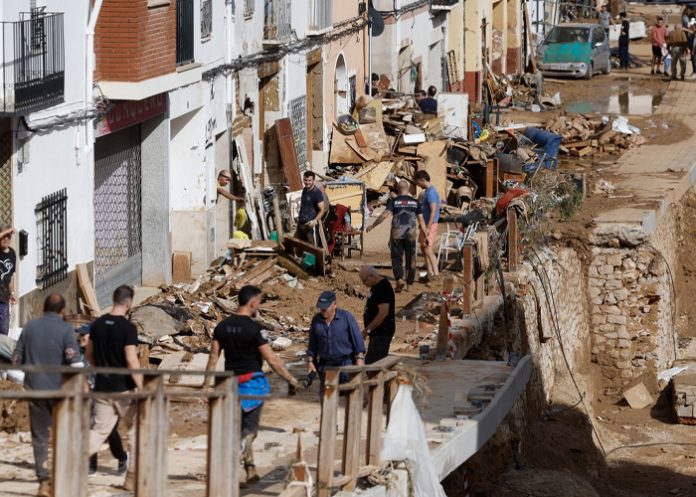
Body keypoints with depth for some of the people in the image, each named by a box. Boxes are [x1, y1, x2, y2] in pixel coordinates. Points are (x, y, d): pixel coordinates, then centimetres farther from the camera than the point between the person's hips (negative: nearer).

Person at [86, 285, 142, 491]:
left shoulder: (98, 324, 4)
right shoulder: (128, 328, -15)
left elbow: (89, 354, 14)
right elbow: (132, 361, -21)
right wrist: (142, 389, -16)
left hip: (102, 387, 5)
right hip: (124, 389, -5)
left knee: (99, 430, 8)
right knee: (135, 431, 11)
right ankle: (132, 478, 13)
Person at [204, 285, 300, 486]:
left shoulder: (222, 326, 2)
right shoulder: (253, 328, -15)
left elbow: (213, 356, 3)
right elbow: (271, 359, -15)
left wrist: (206, 383, 9)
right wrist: (290, 379, -5)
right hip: (253, 382, -5)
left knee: (239, 427, 16)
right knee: (250, 427, 3)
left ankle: (250, 469, 17)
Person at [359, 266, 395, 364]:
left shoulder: (383, 288, -19)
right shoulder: (376, 286, 13)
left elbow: (383, 313, -26)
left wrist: (367, 330, -22)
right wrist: (368, 330, 14)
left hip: (382, 333, -11)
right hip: (378, 332, 11)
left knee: (371, 363, -13)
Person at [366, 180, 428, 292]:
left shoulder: (394, 201, -2)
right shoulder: (415, 202, 5)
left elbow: (385, 214, -11)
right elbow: (421, 219, 4)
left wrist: (372, 226, -4)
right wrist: (425, 233, 9)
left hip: (397, 233, -1)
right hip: (411, 233, 2)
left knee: (397, 258, 6)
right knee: (410, 259, 11)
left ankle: (399, 278, -16)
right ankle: (409, 284, 15)